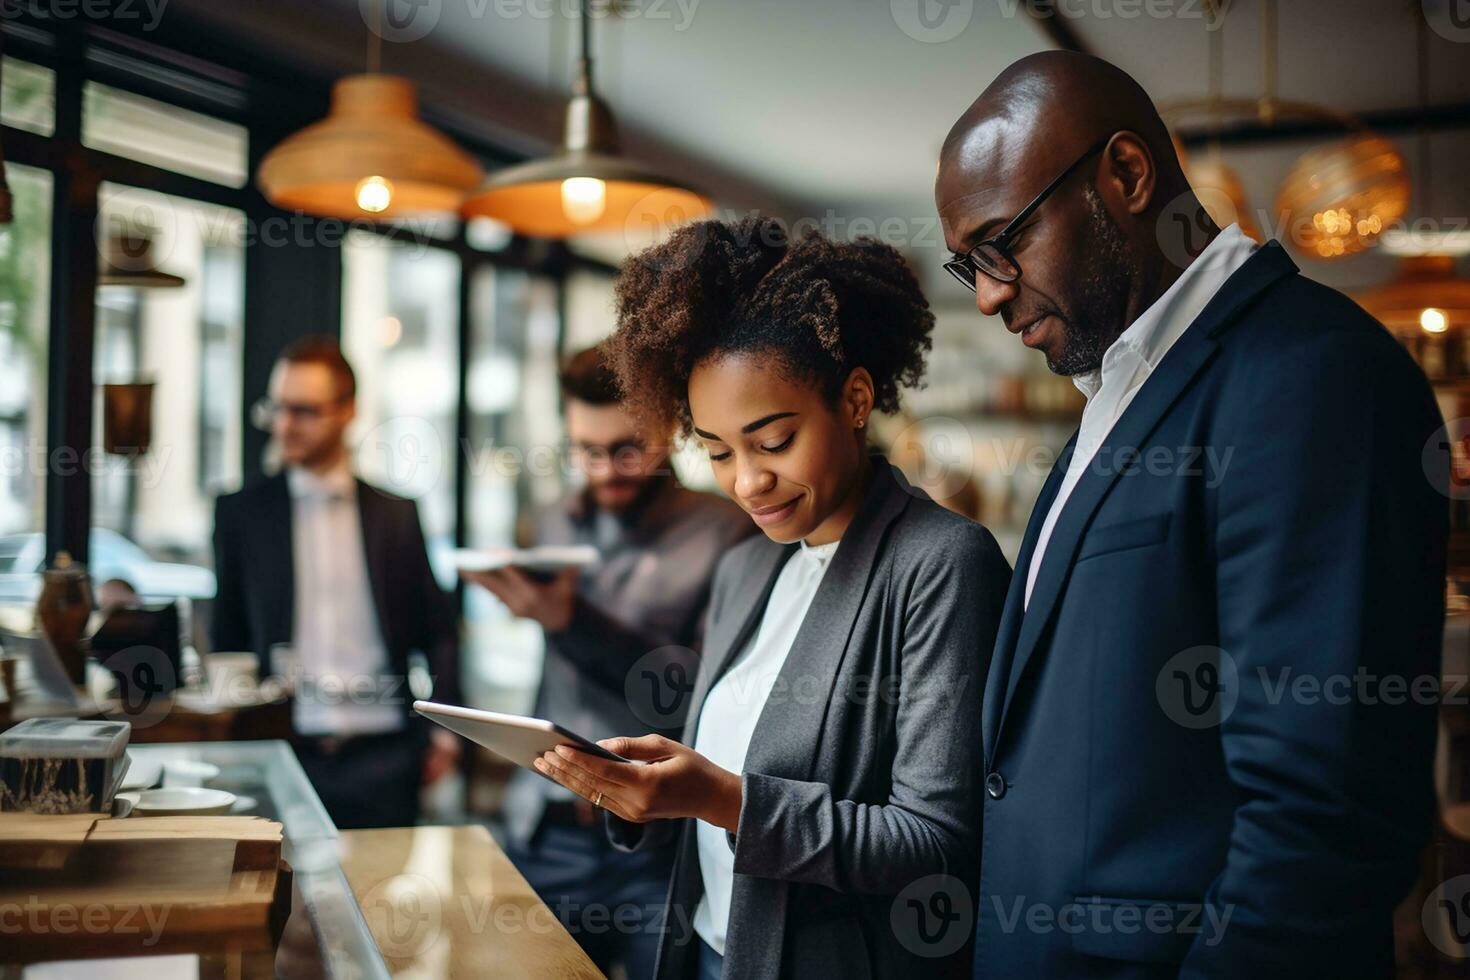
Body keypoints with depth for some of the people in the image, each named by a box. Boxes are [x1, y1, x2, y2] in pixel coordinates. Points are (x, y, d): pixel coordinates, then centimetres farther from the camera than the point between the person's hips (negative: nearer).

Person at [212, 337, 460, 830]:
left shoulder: (396, 514, 7)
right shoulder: (241, 512, 7)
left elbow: (438, 631, 11)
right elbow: (227, 637, 11)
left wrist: (443, 726, 0)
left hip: (382, 753, 0)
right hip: (283, 749, 0)